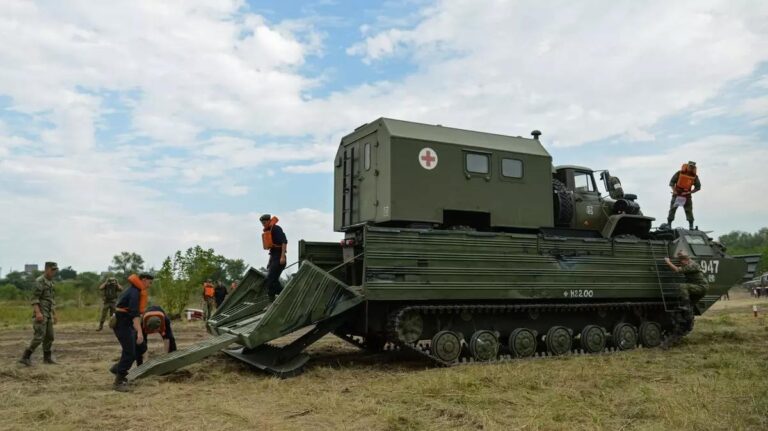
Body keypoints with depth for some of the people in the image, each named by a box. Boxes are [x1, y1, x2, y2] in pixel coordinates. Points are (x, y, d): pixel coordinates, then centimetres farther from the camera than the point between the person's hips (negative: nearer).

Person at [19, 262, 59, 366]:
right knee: (39, 336, -15)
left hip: (47, 314, 9)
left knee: (49, 336, 9)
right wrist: (38, 312, -30)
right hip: (40, 314, -9)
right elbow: (34, 298, -20)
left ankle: (47, 358, 18)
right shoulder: (39, 281, -13)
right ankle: (25, 357, -9)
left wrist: (54, 314, 21)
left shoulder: (50, 282, 17)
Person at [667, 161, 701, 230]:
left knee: (689, 211, -3)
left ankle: (691, 226, 2)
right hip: (677, 194, -1)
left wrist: (689, 192, -11)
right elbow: (672, 182, 0)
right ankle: (669, 225, 1)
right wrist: (674, 190, -14)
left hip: (687, 196, 1)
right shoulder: (679, 173, -7)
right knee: (672, 209, -3)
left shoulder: (695, 176, -2)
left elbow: (698, 187, 3)